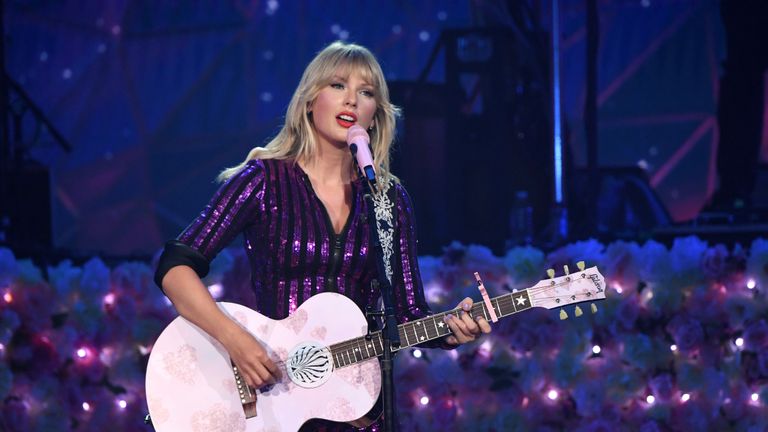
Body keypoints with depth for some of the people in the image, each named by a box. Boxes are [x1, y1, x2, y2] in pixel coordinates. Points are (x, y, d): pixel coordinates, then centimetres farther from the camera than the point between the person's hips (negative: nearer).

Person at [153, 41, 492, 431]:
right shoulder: (264, 179, -1)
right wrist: (234, 339, -21)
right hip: (269, 394, -3)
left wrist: (451, 330, -11)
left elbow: (409, 314, 10)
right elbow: (175, 267, -9)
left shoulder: (390, 200, 10)